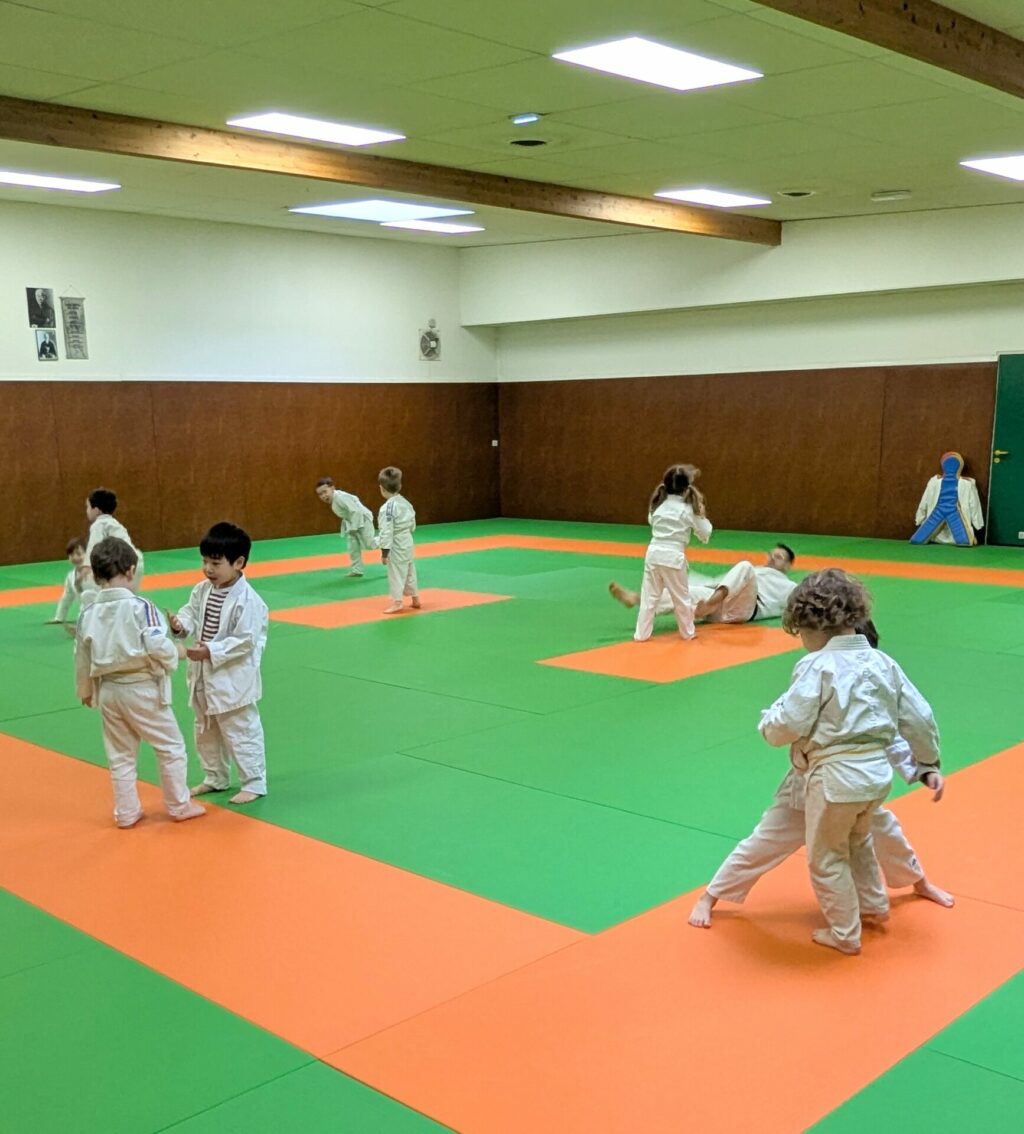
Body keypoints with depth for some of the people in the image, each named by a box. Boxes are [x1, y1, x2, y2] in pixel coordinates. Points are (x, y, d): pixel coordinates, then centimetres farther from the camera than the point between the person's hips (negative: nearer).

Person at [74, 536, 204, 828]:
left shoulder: (88, 613, -1)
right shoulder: (139, 606, -18)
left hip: (108, 691, 5)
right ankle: (179, 806, 21)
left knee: (120, 756, 18)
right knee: (171, 747, 12)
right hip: (142, 688, -5)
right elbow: (159, 646, -24)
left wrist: (85, 691, 23)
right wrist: (172, 660, -1)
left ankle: (126, 812, 26)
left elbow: (82, 657, 8)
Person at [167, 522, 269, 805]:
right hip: (203, 675, 8)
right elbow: (192, 612, 9)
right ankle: (215, 778, 38)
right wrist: (180, 624, -14)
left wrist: (211, 652, -25)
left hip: (233, 678, -8)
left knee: (240, 731, 2)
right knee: (206, 730, 21)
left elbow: (245, 641, -22)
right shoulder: (202, 590, 1)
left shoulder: (247, 600, -21)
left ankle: (254, 782, 17)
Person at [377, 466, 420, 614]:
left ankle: (397, 602, 4)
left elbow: (387, 531, -20)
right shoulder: (405, 502, 3)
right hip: (407, 542, 8)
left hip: (396, 545, -8)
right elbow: (412, 525, 12)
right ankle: (415, 599, 30)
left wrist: (384, 551, -15)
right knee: (409, 572, 20)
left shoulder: (387, 508, -21)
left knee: (396, 573, 0)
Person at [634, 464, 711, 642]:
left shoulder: (658, 504, 5)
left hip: (653, 553, 4)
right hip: (673, 556, -4)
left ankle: (641, 634, 10)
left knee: (649, 596, 9)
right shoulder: (688, 509, -6)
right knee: (681, 597, 12)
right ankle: (688, 632, 25)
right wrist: (702, 515, 13)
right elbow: (705, 534, 1)